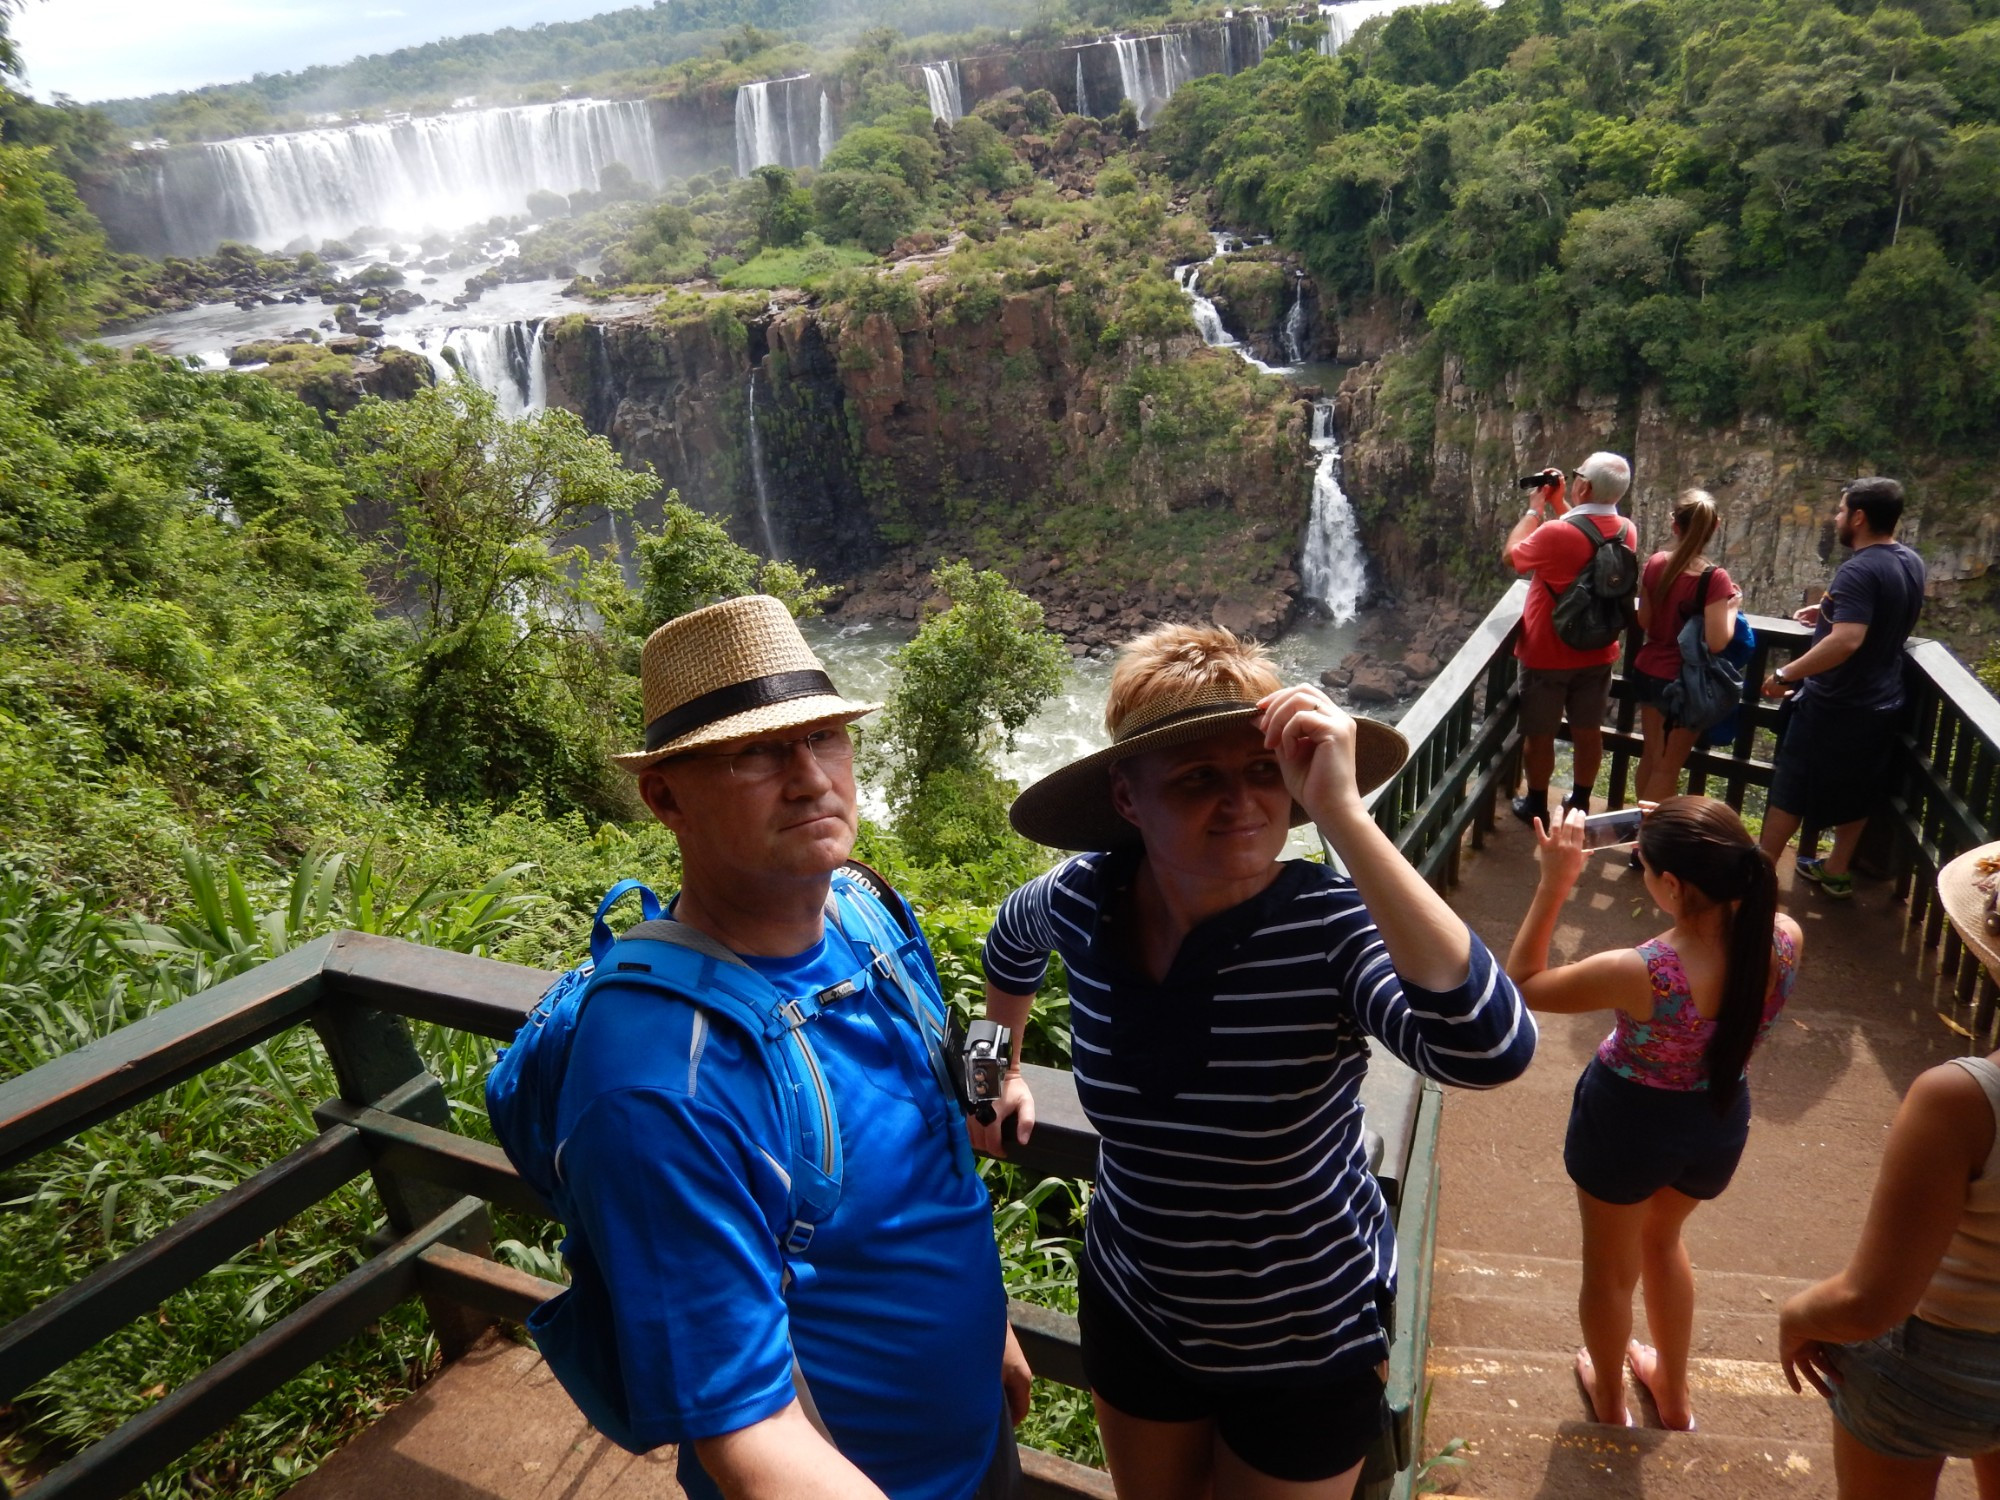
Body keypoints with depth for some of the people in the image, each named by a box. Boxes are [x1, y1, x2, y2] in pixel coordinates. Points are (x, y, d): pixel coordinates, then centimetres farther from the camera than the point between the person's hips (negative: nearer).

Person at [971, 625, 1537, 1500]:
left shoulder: (1332, 923, -29)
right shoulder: (1084, 901, -18)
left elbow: (1489, 1051, -48)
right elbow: (1010, 943, 7)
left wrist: (1341, 814, -49)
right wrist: (999, 1072, 15)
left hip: (1309, 1342, -3)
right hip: (1133, 1312, 4)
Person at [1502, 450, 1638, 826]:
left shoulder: (1556, 533, -27)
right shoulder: (1626, 531, -6)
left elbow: (1511, 556, -8)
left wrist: (1535, 508, 0)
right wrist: (1560, 504, 10)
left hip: (1547, 655, -5)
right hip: (1596, 654, 5)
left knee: (1539, 734, 11)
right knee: (1588, 732, 17)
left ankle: (1536, 806, 24)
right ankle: (1580, 803, 32)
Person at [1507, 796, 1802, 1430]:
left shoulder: (1639, 973, -37)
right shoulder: (1784, 939, -23)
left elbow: (1522, 983, -21)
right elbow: (1737, 899, 4)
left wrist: (1555, 882, -22)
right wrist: (1707, 850, -6)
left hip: (1628, 1124, -5)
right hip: (1721, 1124, 5)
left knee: (1610, 1264, 24)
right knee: (1662, 1237, 34)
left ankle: (1610, 1403, 50)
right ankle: (1673, 1395, 53)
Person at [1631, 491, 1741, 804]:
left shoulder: (1655, 564, -6)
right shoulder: (1714, 579, -20)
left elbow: (1643, 623, 3)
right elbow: (1716, 642, -21)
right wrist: (1733, 605, -7)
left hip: (1647, 672, 5)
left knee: (1651, 755, 21)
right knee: (1668, 767, 10)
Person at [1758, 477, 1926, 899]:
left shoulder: (1860, 571, -24)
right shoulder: (1911, 563, 4)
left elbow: (1846, 641, -35)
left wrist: (1785, 675, -29)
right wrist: (1831, 611, 20)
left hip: (1835, 706, -8)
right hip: (1881, 704, 8)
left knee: (1791, 791, 3)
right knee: (1855, 792, 20)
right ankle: (1836, 871, 33)